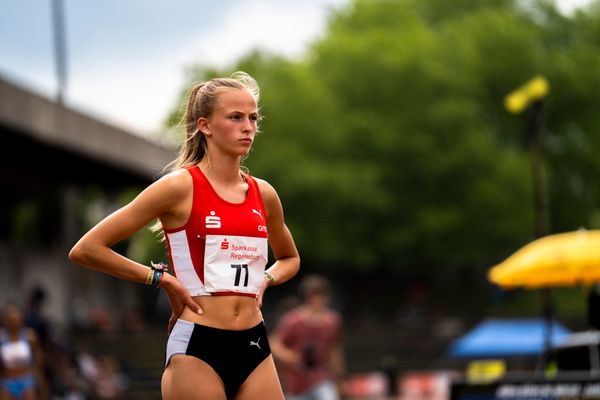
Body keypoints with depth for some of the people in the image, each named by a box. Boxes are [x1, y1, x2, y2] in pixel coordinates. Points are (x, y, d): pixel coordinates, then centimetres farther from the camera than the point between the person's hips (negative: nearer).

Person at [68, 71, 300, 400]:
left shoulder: (263, 194, 11)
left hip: (255, 347, 6)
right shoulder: (180, 187, -6)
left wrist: (264, 280, 11)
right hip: (197, 347, -5)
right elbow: (85, 250, -8)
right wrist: (163, 280, -6)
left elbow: (290, 258, 32)